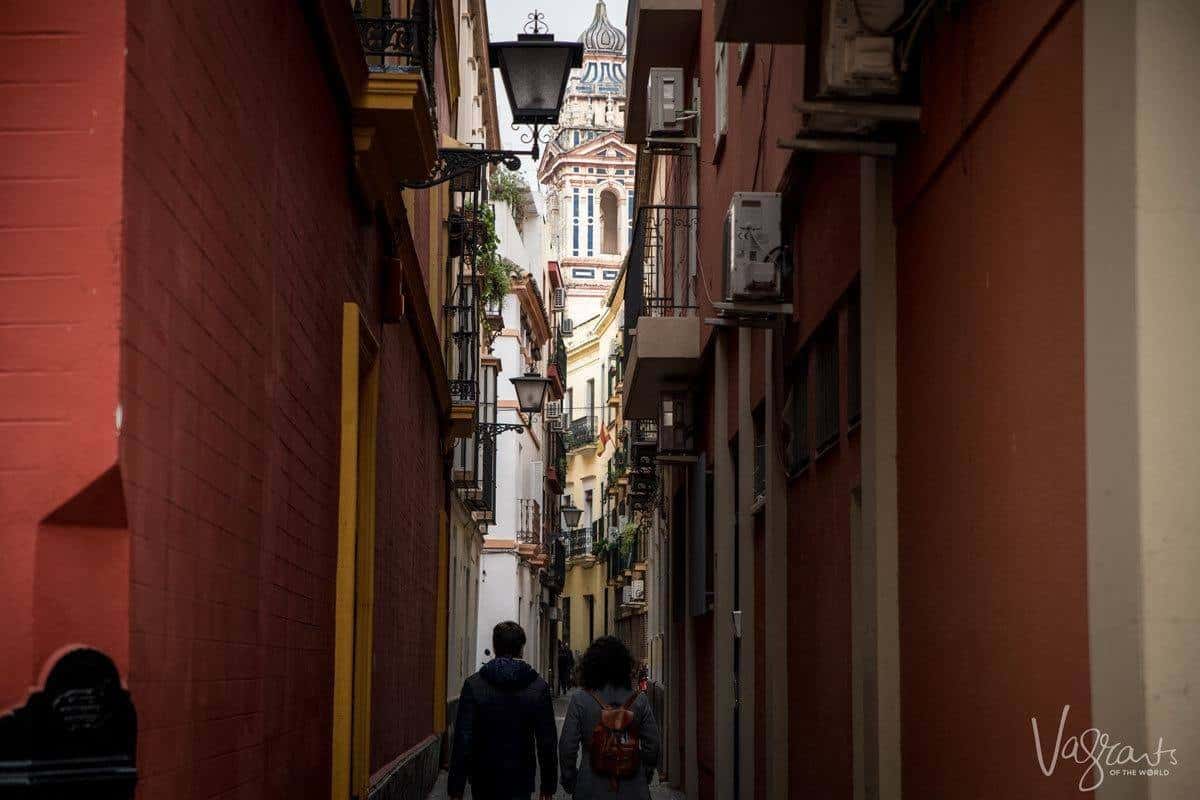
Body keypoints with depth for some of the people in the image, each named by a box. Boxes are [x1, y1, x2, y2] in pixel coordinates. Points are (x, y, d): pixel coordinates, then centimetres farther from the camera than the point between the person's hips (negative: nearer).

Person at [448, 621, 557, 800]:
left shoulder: (473, 685, -7)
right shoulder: (539, 687, -4)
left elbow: (462, 741, -9)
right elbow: (547, 742, -2)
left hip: (483, 785, 1)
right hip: (521, 784, 0)